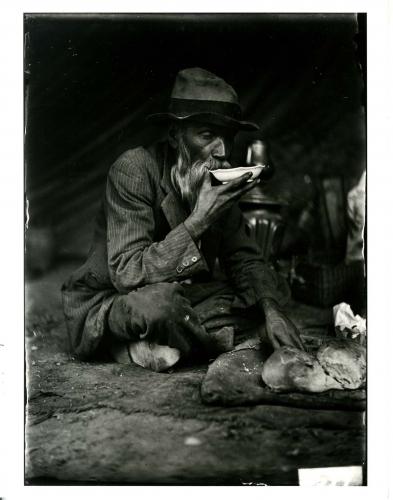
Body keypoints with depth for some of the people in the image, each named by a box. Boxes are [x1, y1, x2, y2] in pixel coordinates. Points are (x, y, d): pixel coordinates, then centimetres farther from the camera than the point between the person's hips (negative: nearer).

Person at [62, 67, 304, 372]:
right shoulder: (134, 169, -20)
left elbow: (243, 256, 1)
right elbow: (127, 274, -28)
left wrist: (270, 309, -18)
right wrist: (198, 221, -32)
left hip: (182, 296, 7)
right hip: (104, 305, -6)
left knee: (273, 291, -6)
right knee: (159, 301, -39)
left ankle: (154, 348, -14)